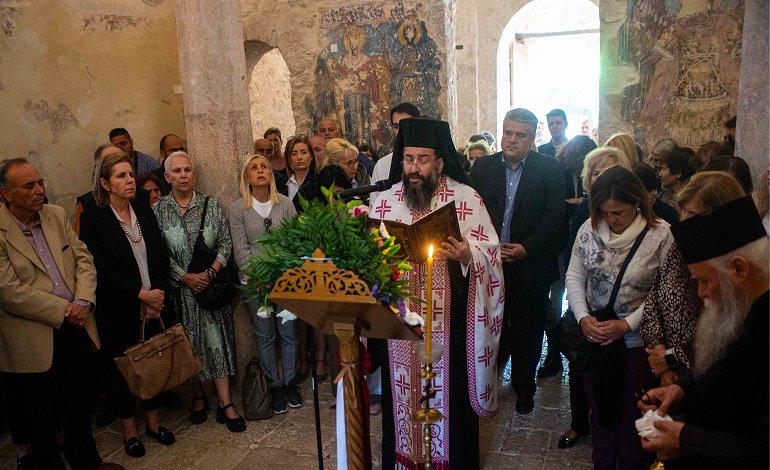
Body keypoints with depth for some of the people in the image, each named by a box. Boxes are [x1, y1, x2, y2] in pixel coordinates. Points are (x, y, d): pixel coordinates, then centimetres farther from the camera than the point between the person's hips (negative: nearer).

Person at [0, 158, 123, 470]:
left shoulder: (56, 214, 4)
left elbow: (83, 259, 3)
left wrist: (83, 302, -12)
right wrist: (63, 311, -16)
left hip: (76, 329, 5)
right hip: (34, 341, -5)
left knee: (80, 406, 21)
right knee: (41, 417, 14)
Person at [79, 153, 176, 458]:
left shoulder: (145, 212, 6)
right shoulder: (93, 219, -8)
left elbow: (162, 256, 3)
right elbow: (102, 269, -13)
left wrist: (158, 295, -8)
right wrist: (141, 293, -16)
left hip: (154, 305, 4)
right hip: (119, 312, -4)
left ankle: (153, 422, 30)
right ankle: (129, 429, 28)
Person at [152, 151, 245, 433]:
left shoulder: (210, 205, 2)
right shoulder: (158, 210, 0)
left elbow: (225, 242, 0)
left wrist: (211, 272, -13)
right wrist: (185, 277, -13)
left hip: (211, 284, 0)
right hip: (179, 287, 0)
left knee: (217, 340, 1)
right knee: (189, 343, 9)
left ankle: (225, 404, 7)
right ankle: (198, 396, 27)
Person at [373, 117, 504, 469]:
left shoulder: (467, 199, -5)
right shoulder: (386, 201, 6)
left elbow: (490, 254, -7)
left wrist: (466, 255, -27)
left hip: (449, 319, -2)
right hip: (398, 320, 3)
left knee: (449, 392, 8)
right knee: (403, 394, 13)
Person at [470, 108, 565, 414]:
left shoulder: (550, 169, -1)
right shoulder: (482, 166, 5)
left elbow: (554, 216, -5)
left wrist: (527, 248, -13)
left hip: (531, 264, -1)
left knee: (527, 330, 11)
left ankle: (524, 389, 29)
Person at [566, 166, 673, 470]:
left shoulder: (661, 236, -14)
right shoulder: (589, 229, -5)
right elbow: (574, 277, 2)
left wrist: (626, 324, -18)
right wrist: (582, 317, -11)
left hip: (637, 341, -3)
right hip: (594, 338, 3)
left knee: (632, 416, 14)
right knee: (600, 409, 19)